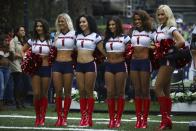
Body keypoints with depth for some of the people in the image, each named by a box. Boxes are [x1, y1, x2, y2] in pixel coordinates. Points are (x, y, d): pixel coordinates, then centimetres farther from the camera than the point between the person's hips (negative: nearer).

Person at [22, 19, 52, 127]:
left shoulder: (50, 41, 2)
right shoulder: (32, 40, 7)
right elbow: (22, 51, 16)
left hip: (46, 68, -1)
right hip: (35, 68, 1)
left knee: (44, 94, 2)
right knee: (36, 94, -7)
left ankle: (42, 118, 9)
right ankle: (37, 116, 8)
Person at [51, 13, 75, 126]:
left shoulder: (73, 34, -2)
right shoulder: (57, 35, 12)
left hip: (68, 64, -4)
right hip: (57, 64, 4)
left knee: (67, 92, 2)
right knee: (58, 91, 1)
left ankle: (65, 117, 7)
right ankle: (59, 117, 5)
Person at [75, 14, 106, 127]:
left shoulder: (95, 36, -2)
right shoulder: (77, 36, 12)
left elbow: (103, 50, 0)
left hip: (90, 64, -5)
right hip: (79, 65, 5)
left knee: (89, 92, -3)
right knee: (81, 92, 4)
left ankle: (89, 118, 2)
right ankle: (83, 117, 8)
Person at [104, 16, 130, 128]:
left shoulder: (124, 38, -2)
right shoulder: (107, 38, 11)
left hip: (120, 66, -4)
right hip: (109, 66, 4)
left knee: (120, 93, 0)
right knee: (110, 92, 0)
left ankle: (118, 119, 4)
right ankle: (112, 119, 3)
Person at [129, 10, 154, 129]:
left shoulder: (150, 33, -2)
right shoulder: (134, 32, 12)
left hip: (145, 62, -5)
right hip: (134, 61, 5)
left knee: (145, 91, -1)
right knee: (137, 91, 5)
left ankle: (145, 119, 2)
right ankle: (138, 118, 8)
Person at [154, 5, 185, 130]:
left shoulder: (170, 28, -12)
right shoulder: (159, 28, 12)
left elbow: (181, 41, -26)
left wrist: (170, 49, -16)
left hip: (168, 60, -9)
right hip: (161, 60, 9)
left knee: (158, 88, -13)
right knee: (165, 91, 9)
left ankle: (165, 117, -11)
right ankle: (167, 119, 12)